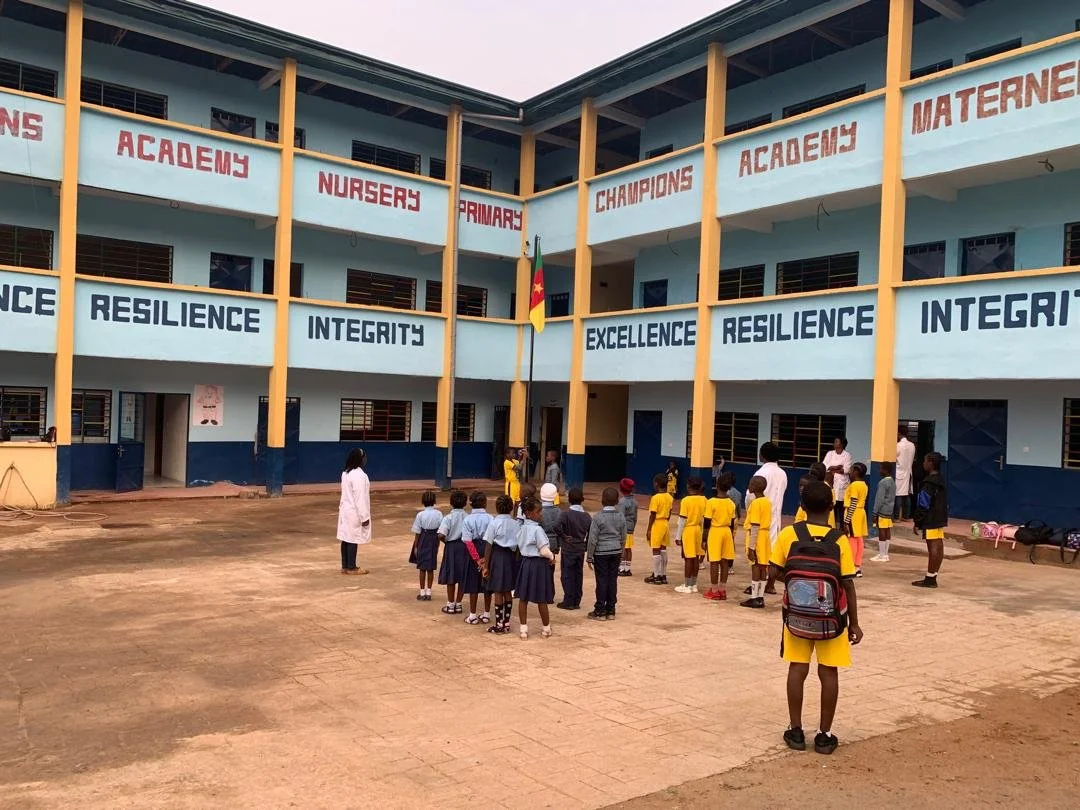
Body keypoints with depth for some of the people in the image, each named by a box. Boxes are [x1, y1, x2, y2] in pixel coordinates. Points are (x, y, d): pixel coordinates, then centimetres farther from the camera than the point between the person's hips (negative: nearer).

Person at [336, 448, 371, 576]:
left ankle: (345, 566, 19)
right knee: (353, 539, 0)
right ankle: (351, 568, 7)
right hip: (354, 512, -9)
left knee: (346, 538, 12)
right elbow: (360, 497, -21)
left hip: (345, 510, 9)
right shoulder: (359, 475, -20)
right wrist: (364, 516, -17)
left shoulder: (346, 473, 8)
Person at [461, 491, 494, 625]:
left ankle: (473, 615, 11)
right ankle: (486, 614, 19)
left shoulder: (468, 520, -8)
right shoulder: (490, 519, -7)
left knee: (473, 585, 7)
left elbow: (468, 541, -13)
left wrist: (477, 559, -12)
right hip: (488, 553, 1)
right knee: (487, 584, 11)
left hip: (474, 554, -1)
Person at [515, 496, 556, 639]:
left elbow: (520, 546, 10)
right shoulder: (537, 529, -18)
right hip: (539, 564, -6)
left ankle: (523, 629, 15)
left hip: (525, 562, 7)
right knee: (541, 599, 7)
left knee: (523, 598, 9)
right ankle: (546, 628, 20)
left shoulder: (522, 528, 3)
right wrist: (552, 556, 2)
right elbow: (544, 551, -19)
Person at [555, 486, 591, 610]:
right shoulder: (587, 516, 1)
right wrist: (586, 547, 12)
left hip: (568, 550, -5)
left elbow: (557, 526, -31)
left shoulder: (566, 514, -15)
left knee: (567, 576, 3)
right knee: (578, 575, 12)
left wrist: (563, 536, -17)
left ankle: (568, 602, 6)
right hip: (581, 550, 5)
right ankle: (576, 601, 17)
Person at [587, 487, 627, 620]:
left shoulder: (598, 517, -13)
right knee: (613, 580, 8)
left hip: (601, 553, -4)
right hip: (616, 552, 4)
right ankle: (610, 610, 14)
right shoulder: (621, 517, 1)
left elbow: (593, 539, -11)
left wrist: (589, 556, -2)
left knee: (602, 581, 1)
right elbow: (623, 537, 9)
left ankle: (600, 611, 6)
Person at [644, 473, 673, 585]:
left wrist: (648, 529, -10)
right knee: (663, 549, 12)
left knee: (656, 550, -1)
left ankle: (656, 576, 3)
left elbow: (653, 515, -16)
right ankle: (663, 575, 17)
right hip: (665, 524, 8)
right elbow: (669, 513, 11)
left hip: (656, 525, -7)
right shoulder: (670, 497, 5)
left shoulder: (656, 498, -17)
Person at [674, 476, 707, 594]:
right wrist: (703, 533, 16)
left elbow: (682, 520, -14)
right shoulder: (704, 500, 1)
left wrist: (678, 536, -8)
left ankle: (687, 586, 5)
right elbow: (705, 519, 6)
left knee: (688, 558, 0)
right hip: (699, 530, 5)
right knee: (696, 558, 10)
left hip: (688, 530, -5)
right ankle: (694, 585, 18)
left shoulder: (685, 501, -15)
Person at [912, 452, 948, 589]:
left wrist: (917, 522, -11)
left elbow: (923, 505, -17)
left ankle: (930, 579, -5)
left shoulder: (929, 482, -16)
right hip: (940, 519, 10)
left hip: (930, 521, -10)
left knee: (933, 548, -8)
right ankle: (933, 578, 16)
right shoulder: (941, 480, 14)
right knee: (938, 547, 9)